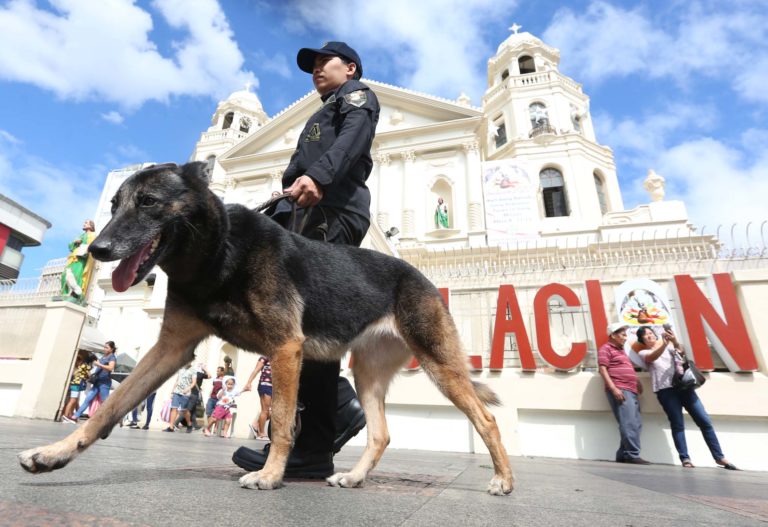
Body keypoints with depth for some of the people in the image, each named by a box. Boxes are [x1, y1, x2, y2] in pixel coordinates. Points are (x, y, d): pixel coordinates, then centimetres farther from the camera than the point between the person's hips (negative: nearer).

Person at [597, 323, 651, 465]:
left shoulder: (621, 350, 27)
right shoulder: (606, 349, -2)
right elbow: (603, 370, -11)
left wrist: (637, 382, 17)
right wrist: (614, 389, -20)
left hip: (631, 391, 9)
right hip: (619, 390, -9)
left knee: (636, 424, 6)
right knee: (629, 424, -15)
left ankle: (623, 455, 10)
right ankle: (632, 455, -12)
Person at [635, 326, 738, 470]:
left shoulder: (669, 346, 19)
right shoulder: (643, 352, 10)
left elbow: (681, 353, -1)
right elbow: (653, 357, -12)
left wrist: (674, 341, -23)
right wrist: (665, 343, -28)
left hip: (683, 385, 3)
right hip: (665, 390, -3)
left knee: (705, 421, 1)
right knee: (677, 424, -7)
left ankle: (719, 456, 12)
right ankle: (685, 458, -3)